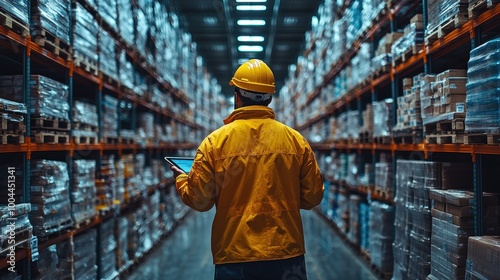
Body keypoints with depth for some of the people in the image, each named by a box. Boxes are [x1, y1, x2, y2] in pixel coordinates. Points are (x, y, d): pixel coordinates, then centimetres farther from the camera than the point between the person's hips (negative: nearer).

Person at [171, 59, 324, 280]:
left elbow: (199, 200, -3)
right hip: (287, 255, 1)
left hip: (234, 256, -1)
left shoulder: (216, 141, -7)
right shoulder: (296, 140, -3)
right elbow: (312, 197, 3)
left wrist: (181, 179, 17)